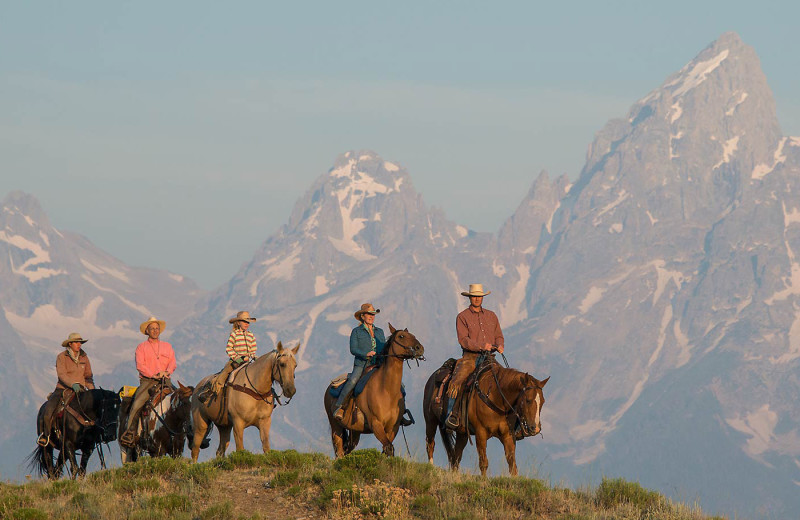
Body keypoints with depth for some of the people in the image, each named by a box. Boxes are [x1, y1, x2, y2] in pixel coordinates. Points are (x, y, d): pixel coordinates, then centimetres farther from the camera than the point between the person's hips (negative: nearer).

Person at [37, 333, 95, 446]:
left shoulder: (83, 357, 10)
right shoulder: (61, 357, -3)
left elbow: (88, 376, 16)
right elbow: (61, 374, -15)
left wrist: (91, 390, 0)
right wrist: (73, 384, -31)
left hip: (80, 390, 4)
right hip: (63, 389, -4)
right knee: (48, 411, -23)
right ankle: (46, 434, -2)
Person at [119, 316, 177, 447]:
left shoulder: (167, 346, 19)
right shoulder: (141, 347, 9)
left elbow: (173, 363, 11)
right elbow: (140, 366, -3)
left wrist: (167, 372, -11)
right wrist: (154, 375, -15)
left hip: (165, 381, 3)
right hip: (147, 381, -3)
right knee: (137, 404, -23)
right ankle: (129, 433, -21)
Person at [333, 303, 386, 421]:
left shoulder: (380, 331, 20)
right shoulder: (357, 331, 6)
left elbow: (385, 348, 21)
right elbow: (353, 349, -4)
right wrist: (366, 354, -20)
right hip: (361, 364, -4)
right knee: (353, 381, -32)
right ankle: (338, 407, -27)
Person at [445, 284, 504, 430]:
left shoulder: (491, 316, 18)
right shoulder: (462, 317, 4)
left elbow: (499, 336, 21)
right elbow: (463, 339, -7)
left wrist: (499, 345, -4)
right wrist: (481, 346, -21)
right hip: (470, 357, -4)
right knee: (456, 383, -26)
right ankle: (452, 415, -23)